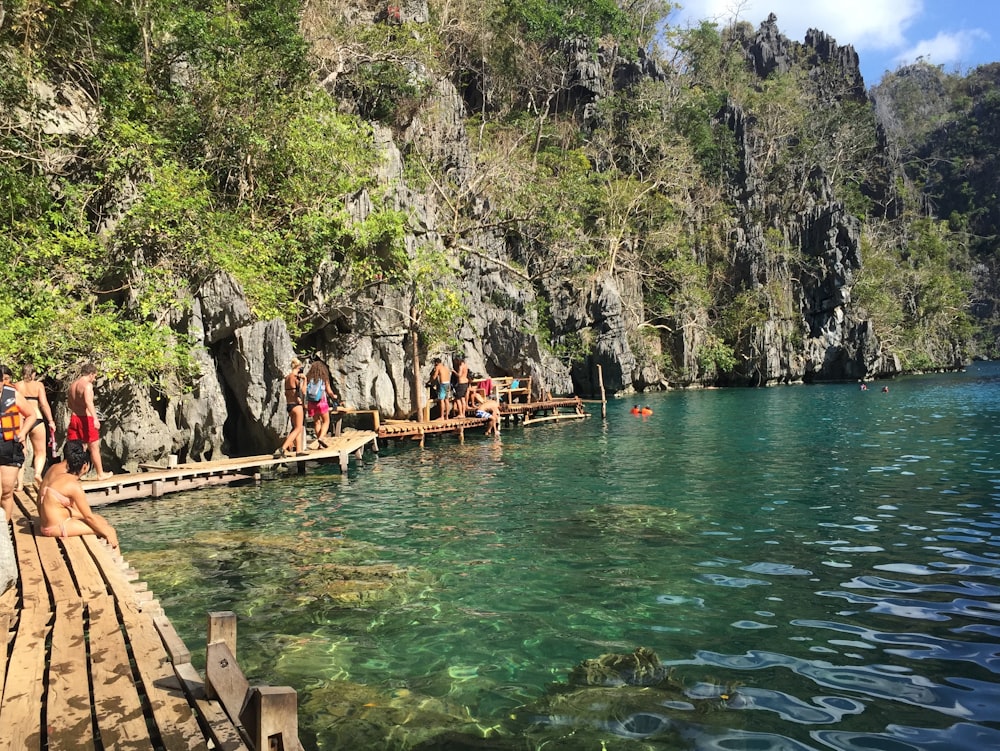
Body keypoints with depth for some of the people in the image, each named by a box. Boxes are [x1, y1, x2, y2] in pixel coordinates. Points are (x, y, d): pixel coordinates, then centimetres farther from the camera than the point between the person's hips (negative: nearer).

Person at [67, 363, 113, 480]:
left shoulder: (72, 385, 13)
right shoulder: (87, 385, -13)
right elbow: (88, 401, -30)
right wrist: (95, 418, -40)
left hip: (74, 417, 7)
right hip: (86, 419, -7)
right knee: (94, 447, 6)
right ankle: (100, 474, 15)